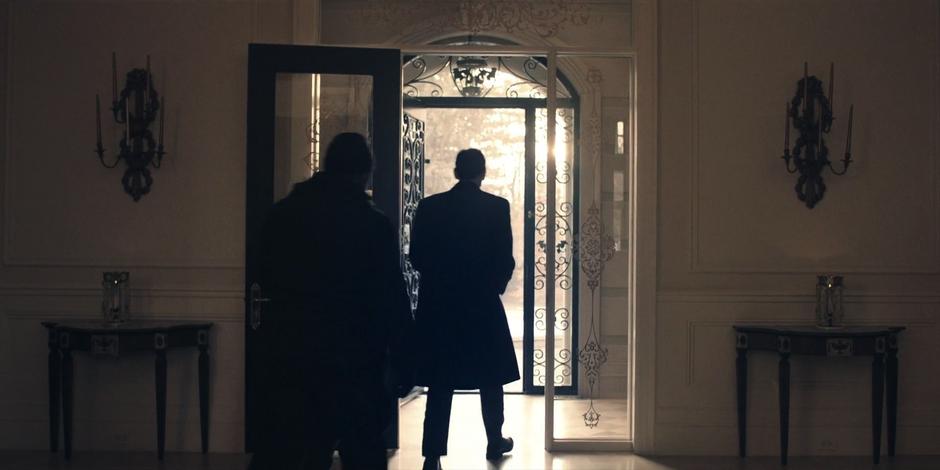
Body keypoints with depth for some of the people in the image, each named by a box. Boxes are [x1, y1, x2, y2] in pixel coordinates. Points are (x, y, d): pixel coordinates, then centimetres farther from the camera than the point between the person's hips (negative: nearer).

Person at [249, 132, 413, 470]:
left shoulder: (281, 213, 3)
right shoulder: (373, 224, -10)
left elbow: (267, 277, 12)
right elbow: (391, 298, -9)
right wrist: (404, 353, 0)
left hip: (287, 350, 4)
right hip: (351, 357, -4)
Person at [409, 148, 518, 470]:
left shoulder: (429, 206, -1)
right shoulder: (497, 207, -6)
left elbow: (417, 256, 1)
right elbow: (505, 260, -7)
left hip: (438, 304, 1)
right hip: (483, 304, -1)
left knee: (440, 383, 3)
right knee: (490, 377, 16)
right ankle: (495, 441, 27)